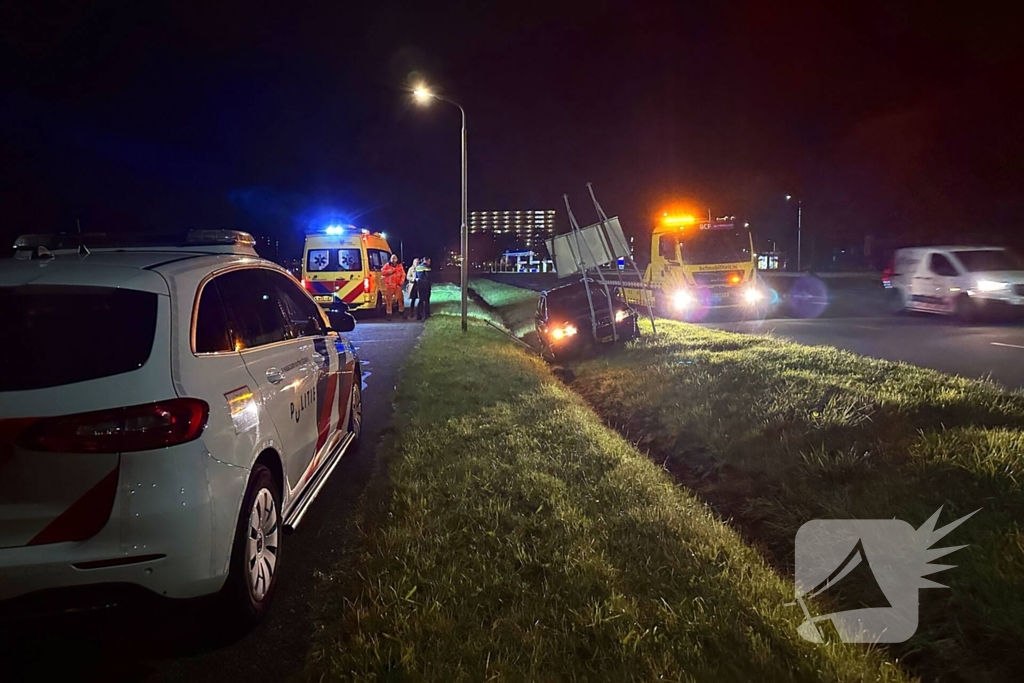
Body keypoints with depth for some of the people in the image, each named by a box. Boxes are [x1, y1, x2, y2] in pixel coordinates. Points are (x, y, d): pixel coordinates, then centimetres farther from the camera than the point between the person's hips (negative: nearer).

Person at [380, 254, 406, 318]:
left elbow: (403, 275, 5)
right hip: (389, 285, -2)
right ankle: (389, 313, 8)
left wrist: (401, 282, -7)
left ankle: (401, 311, 22)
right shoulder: (387, 265, 1)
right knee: (389, 300, 0)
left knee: (400, 298, 6)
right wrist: (390, 271, -18)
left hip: (397, 285, 2)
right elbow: (382, 272, -6)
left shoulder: (400, 266, 7)